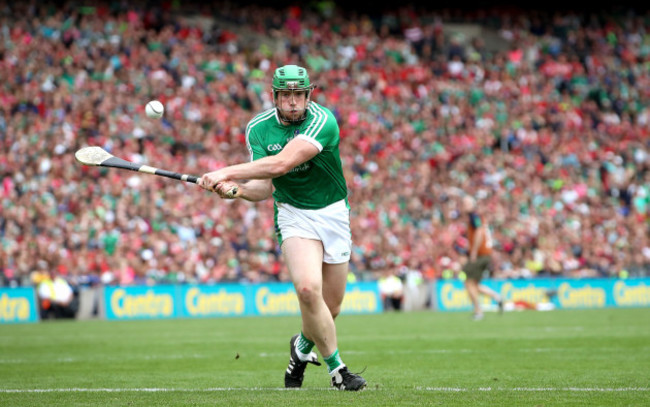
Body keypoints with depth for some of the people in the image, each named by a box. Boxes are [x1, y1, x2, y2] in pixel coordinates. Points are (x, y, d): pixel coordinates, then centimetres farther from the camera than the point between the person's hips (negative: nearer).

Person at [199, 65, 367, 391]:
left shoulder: (321, 121, -21)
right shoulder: (258, 128, -5)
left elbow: (281, 163, -32)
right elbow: (263, 188, -7)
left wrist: (227, 173, -32)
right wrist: (237, 189, -29)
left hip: (333, 214, 0)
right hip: (293, 214, 0)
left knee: (331, 307, 7)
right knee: (308, 288, -25)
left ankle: (302, 346, 40)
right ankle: (336, 367, -10)